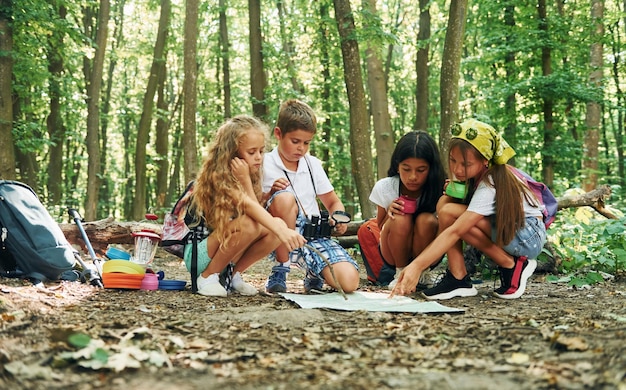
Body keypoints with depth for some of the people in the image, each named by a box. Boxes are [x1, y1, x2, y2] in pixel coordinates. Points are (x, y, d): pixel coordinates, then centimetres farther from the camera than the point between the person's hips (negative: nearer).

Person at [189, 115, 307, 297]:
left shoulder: (249, 176, 4)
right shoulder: (218, 176, -20)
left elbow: (257, 210, -12)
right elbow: (248, 206, -36)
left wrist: (246, 180, -20)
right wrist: (281, 230, -49)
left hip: (222, 251, 7)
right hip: (197, 254, -7)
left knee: (278, 225, -14)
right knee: (248, 224, -32)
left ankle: (233, 275, 0)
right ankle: (208, 276, -13)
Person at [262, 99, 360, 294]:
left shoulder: (313, 164, 9)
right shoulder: (266, 165, -4)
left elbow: (333, 202, 18)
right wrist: (270, 194, -23)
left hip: (313, 234, 3)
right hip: (281, 239, -3)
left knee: (349, 281, -22)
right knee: (284, 198, -35)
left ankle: (315, 274, 16)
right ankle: (279, 271, -15)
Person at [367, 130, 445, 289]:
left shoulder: (438, 189, -16)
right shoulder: (384, 187, -13)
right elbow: (380, 230, 0)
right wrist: (389, 214, -23)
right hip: (393, 255, 0)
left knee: (426, 221, -30)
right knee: (400, 220, -30)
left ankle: (421, 274, -7)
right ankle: (400, 273, -7)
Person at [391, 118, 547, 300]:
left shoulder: (489, 187, -29)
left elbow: (455, 232, -37)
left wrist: (417, 266, -43)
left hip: (530, 236, -9)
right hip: (507, 227, 9)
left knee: (449, 213, -26)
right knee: (445, 202, -11)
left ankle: (512, 266, -13)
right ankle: (458, 279, -14)